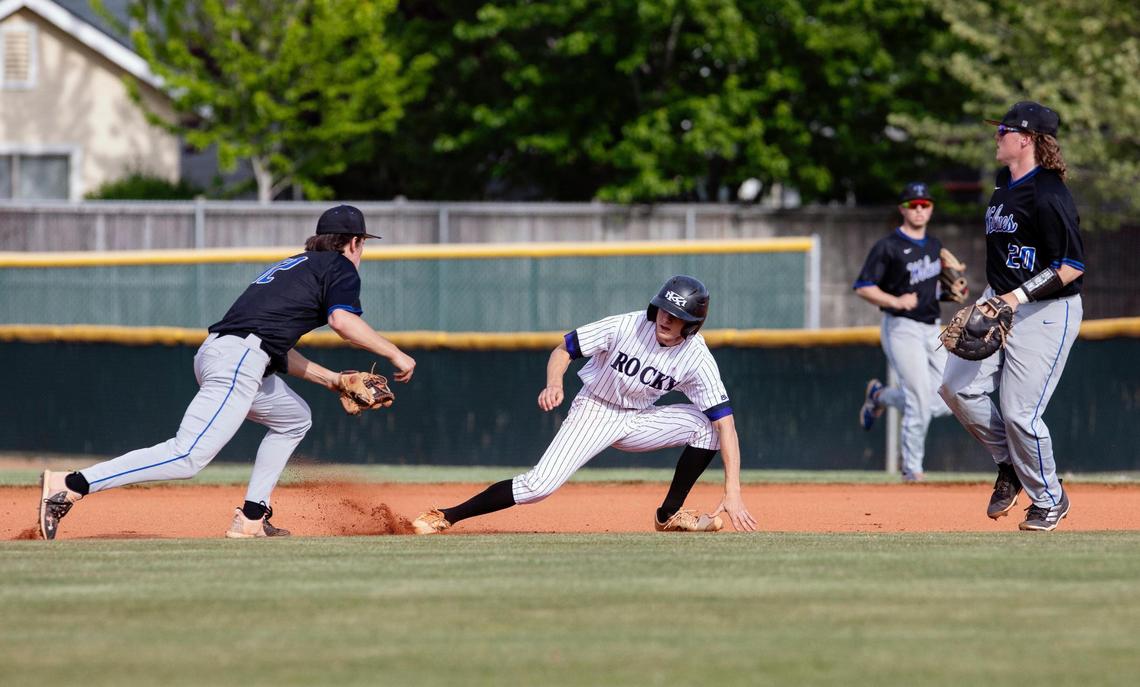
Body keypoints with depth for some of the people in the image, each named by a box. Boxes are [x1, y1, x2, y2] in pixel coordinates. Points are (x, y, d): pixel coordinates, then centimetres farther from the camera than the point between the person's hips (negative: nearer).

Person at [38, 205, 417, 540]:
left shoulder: (292, 266, 34)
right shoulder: (340, 267, 9)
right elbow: (343, 319, -11)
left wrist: (331, 379, 34)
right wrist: (395, 354, -4)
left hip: (212, 355, 10)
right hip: (239, 360, -10)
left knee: (295, 418, 29)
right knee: (187, 457, -19)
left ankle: (251, 518, 17)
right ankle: (70, 485, -28)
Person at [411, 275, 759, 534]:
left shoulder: (698, 359, -20)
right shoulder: (624, 327, -23)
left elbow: (726, 424, -23)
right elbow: (562, 350, -13)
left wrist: (732, 493, -31)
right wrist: (554, 385, -36)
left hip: (638, 420, 3)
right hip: (593, 411, -3)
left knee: (708, 424, -18)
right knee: (540, 484, -21)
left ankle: (669, 514, -4)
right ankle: (444, 518, -15)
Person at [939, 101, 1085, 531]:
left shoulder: (1048, 196, -20)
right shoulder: (1006, 182, 9)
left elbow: (1072, 266, -22)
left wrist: (1018, 295, -27)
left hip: (1046, 312, -9)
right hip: (1000, 303, 9)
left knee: (1019, 412, -9)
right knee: (958, 386, -4)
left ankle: (1050, 499, 13)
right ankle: (1009, 465, 15)